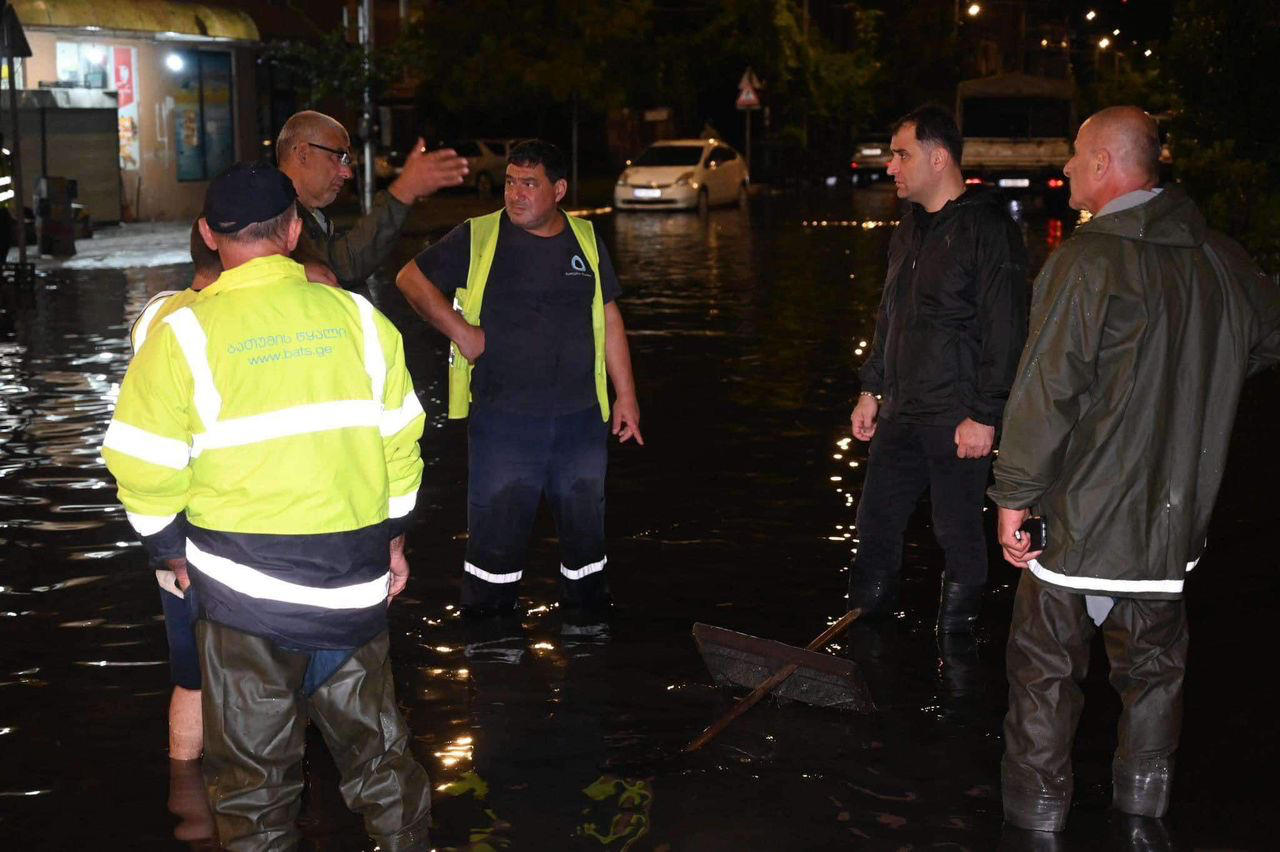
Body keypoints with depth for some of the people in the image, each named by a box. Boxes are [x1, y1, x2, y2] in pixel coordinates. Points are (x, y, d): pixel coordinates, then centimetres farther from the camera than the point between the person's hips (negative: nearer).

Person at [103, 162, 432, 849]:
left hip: (245, 581, -3)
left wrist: (171, 548, 8)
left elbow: (145, 469, -8)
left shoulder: (184, 334, -10)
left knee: (254, 764, 11)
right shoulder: (359, 318, -1)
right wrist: (393, 534, 18)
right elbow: (400, 439, 6)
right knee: (373, 740, 18)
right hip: (355, 579, 3)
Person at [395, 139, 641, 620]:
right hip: (502, 416, -3)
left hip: (581, 417, 3)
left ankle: (589, 620, 29)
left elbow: (609, 318, 14)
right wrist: (460, 331, -8)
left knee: (585, 526, 12)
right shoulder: (478, 238, -1)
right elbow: (411, 278, 1)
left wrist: (626, 395, 11)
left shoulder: (585, 240, 8)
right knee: (496, 531, 3)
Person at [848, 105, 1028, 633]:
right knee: (875, 525, 12)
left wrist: (985, 415, -19)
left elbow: (1006, 332, -17)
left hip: (957, 422, -8)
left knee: (959, 536, 4)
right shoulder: (909, 231, 13)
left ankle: (955, 635, 19)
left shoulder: (987, 229, -13)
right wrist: (871, 390, 18)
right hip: (899, 415, 8)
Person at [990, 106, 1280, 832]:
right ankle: (1146, 805, 31)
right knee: (1154, 664, 19)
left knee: (1047, 664, 9)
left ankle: (1039, 811, 18)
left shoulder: (1088, 260, -20)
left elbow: (1047, 389, -21)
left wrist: (1015, 497, -14)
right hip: (1175, 516, 6)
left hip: (1085, 516, -6)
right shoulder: (1220, 257, 1)